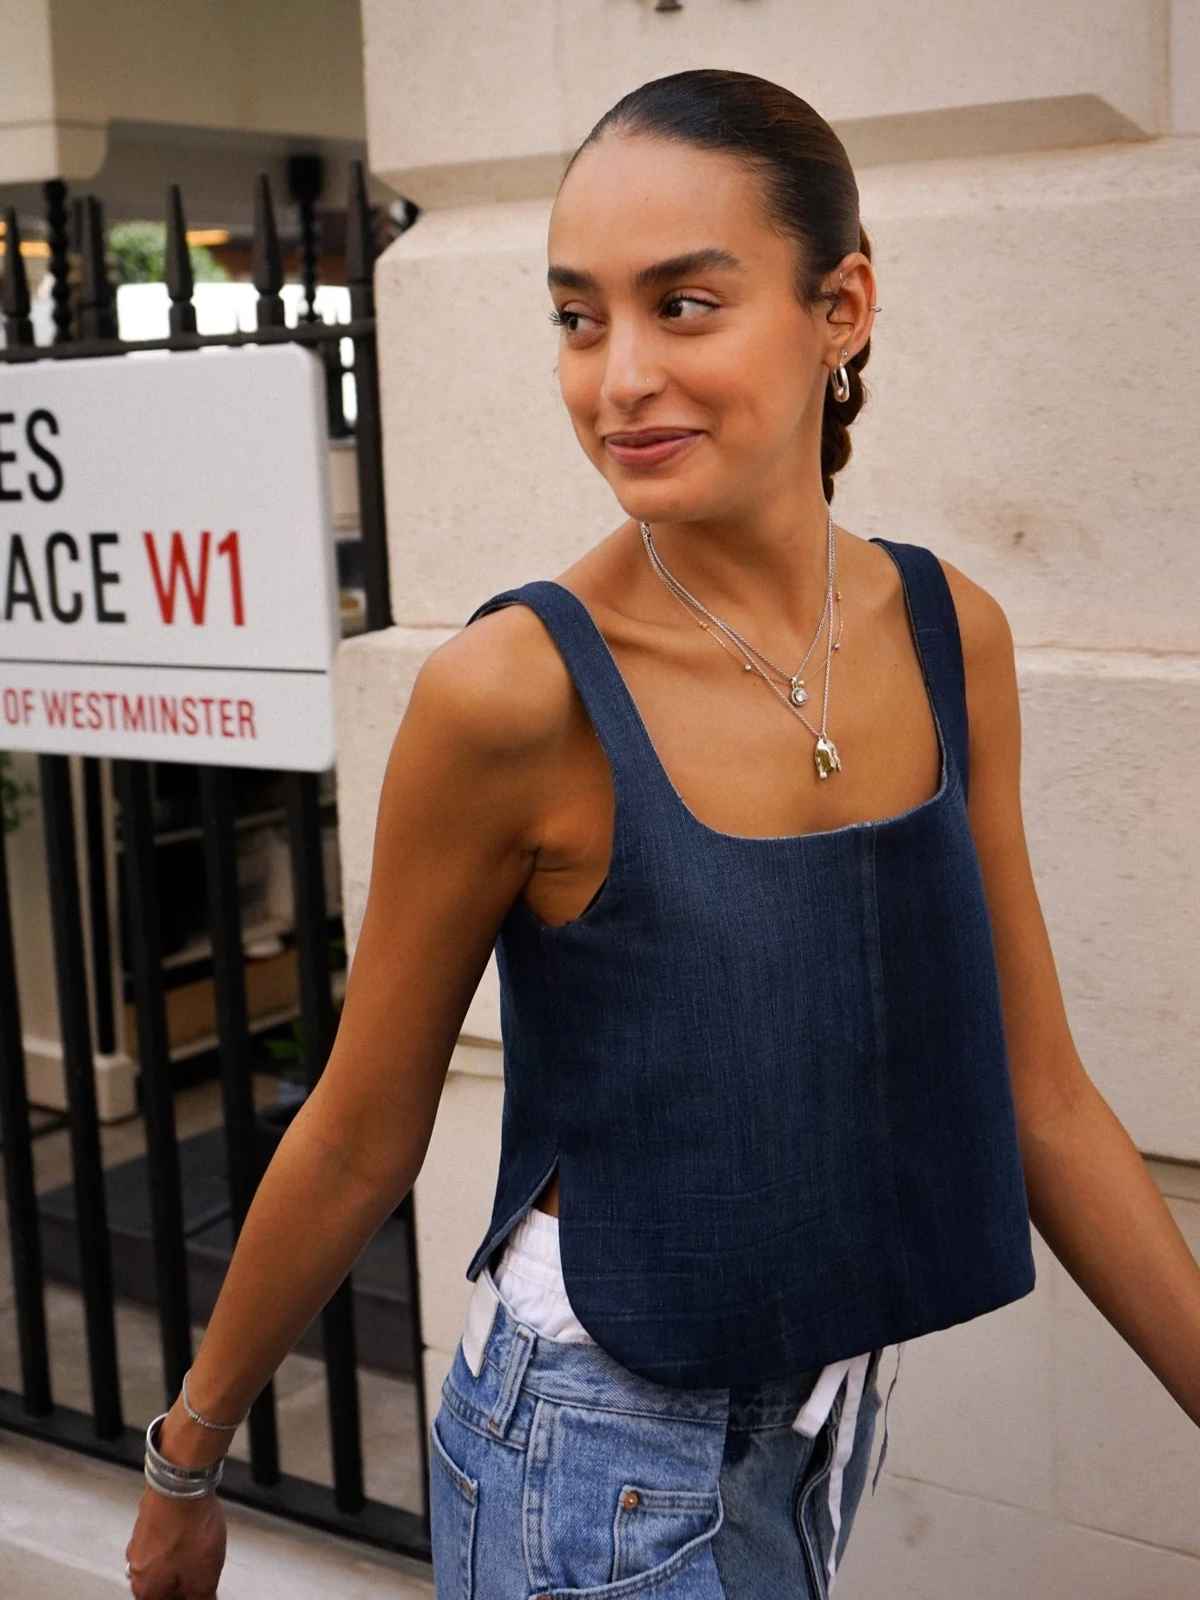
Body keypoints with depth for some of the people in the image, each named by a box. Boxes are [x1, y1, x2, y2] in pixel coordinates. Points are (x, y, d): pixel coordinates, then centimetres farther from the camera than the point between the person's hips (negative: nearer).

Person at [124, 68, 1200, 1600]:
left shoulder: (950, 635, -6)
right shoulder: (514, 688, -21)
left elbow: (1036, 1100, 1)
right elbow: (360, 1142, -9)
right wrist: (186, 1461, 1)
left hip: (828, 1412, 5)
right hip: (599, 1453, -5)